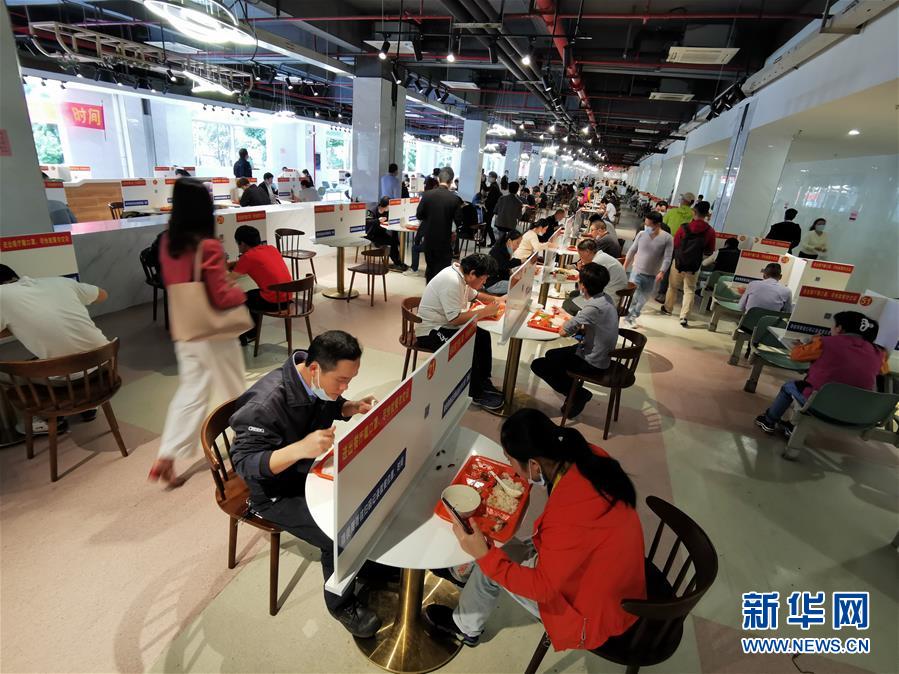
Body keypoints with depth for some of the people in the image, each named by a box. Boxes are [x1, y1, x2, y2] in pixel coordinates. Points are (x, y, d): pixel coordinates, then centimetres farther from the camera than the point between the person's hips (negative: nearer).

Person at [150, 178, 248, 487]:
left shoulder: (167, 242, 1)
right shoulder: (209, 246, -20)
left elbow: (172, 283, 14)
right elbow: (222, 297, -19)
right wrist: (241, 293, 0)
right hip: (213, 332, -6)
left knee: (190, 392, 12)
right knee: (234, 389, 14)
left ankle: (166, 457, 8)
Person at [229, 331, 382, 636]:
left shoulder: (320, 383, -12)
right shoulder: (267, 403, -33)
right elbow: (244, 463, -31)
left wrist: (352, 407, -14)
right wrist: (300, 448, -47)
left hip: (314, 468, 7)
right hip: (275, 491, -7)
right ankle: (341, 604, 10)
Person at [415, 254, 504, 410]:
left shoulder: (461, 275, 2)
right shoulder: (451, 281, -27)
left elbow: (475, 295, 19)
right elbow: (455, 319, -29)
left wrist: (496, 300, 3)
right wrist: (485, 311, -22)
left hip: (445, 324, 10)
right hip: (430, 331, -10)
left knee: (483, 335, -2)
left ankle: (483, 380, 9)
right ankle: (477, 394, -8)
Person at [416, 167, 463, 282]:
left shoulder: (427, 194, -7)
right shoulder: (455, 198, -13)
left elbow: (419, 215, 0)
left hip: (429, 238, 3)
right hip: (445, 239, -3)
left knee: (430, 268, 18)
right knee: (443, 270, 5)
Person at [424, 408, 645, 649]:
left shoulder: (569, 515, -38)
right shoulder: (591, 457, -15)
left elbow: (542, 587, -25)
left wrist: (484, 555, -28)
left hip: (596, 613, -7)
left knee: (491, 560, 2)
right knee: (514, 549, 14)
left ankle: (465, 627, 31)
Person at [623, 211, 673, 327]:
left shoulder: (667, 238, -11)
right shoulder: (641, 234, -5)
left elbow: (667, 258, -12)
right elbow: (632, 251, 6)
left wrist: (662, 272, -24)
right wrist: (624, 267, 11)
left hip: (651, 275, 0)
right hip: (637, 271, 0)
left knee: (643, 298, 11)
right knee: (633, 295, -4)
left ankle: (632, 316, 28)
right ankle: (630, 316, 9)